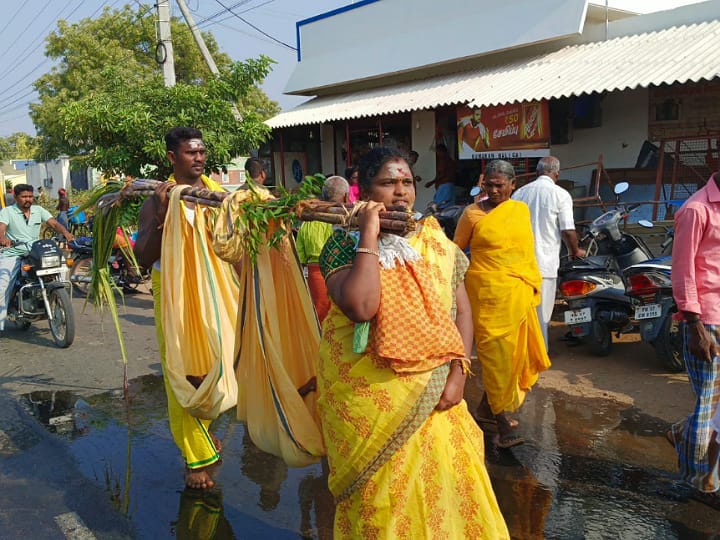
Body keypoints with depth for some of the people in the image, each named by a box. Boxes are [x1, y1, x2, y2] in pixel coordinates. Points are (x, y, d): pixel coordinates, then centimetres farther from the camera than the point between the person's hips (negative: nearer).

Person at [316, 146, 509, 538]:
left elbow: (461, 311, 5)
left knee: (445, 482, 10)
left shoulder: (435, 241, 4)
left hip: (432, 392, 3)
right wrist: (370, 235, -19)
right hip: (367, 396, -3)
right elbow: (360, 307, -25)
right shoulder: (343, 244, -7)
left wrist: (457, 373, -6)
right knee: (379, 493, 7)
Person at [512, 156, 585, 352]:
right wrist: (575, 251, 10)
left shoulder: (519, 192, 8)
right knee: (541, 314, 3)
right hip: (544, 263, -5)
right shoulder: (560, 194, -6)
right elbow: (568, 230, -9)